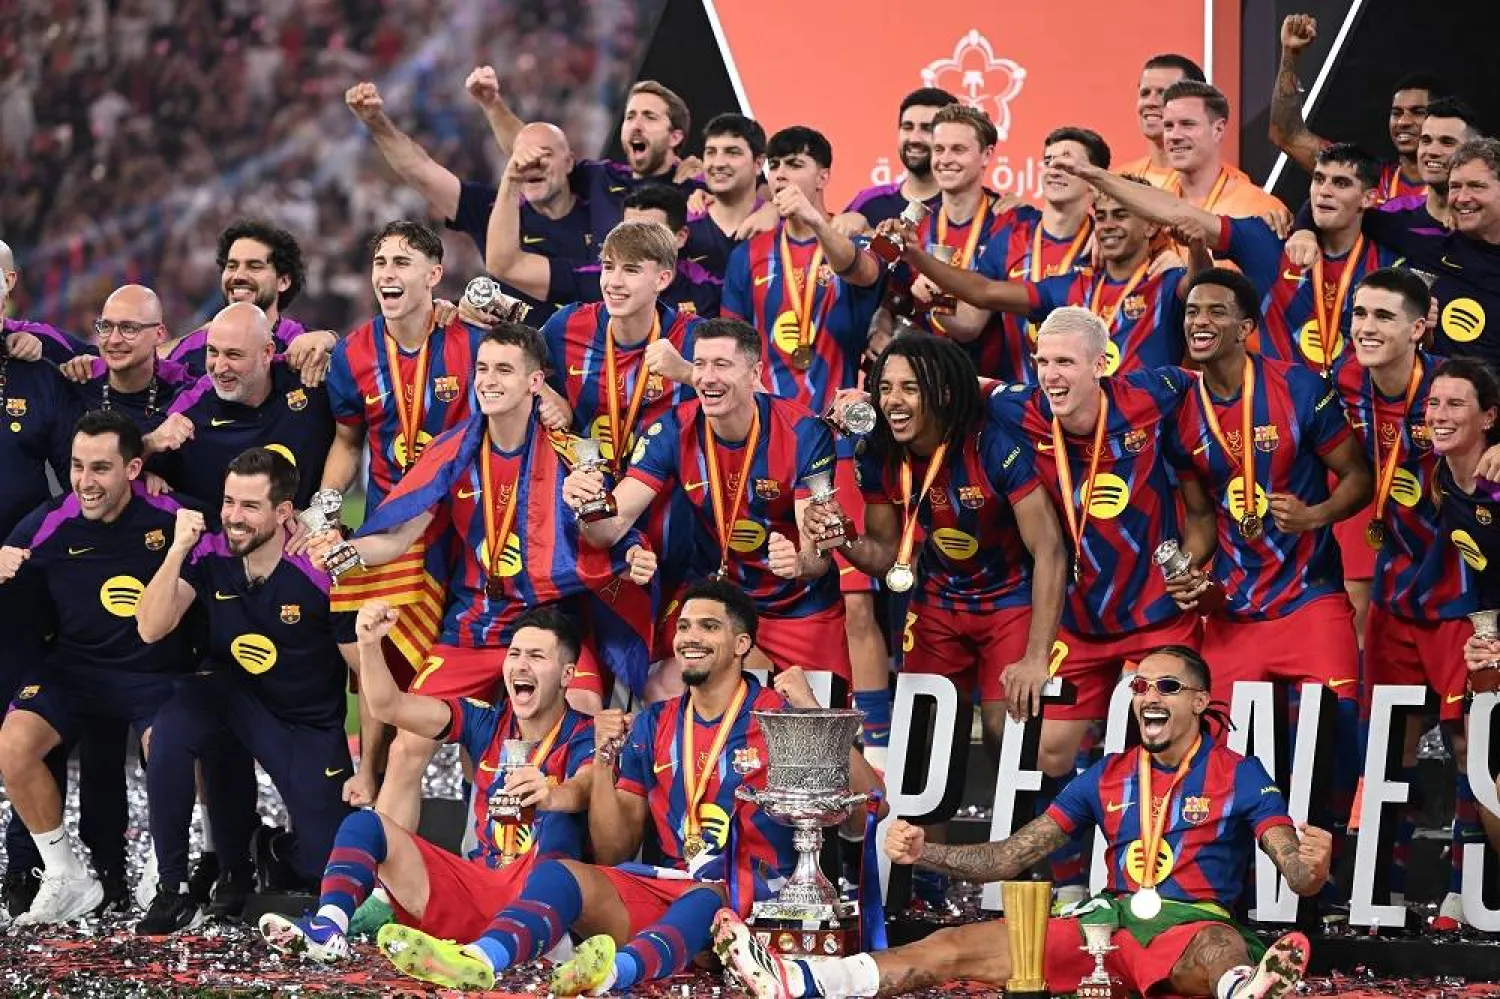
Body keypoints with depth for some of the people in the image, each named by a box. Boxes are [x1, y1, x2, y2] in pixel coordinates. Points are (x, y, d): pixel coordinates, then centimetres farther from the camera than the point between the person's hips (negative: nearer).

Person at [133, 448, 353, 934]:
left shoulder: (323, 573, -22)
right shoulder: (209, 553, -13)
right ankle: (172, 891, -19)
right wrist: (177, 550, -30)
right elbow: (150, 630, -19)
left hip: (309, 724, -1)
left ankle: (279, 850, 33)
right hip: (229, 694, 1)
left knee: (319, 863, -7)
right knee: (171, 730, -32)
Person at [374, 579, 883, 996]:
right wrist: (605, 760, -1)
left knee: (707, 894, -37)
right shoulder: (654, 726, 14)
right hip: (668, 885, 5)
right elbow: (612, 854, 12)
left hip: (754, 904, -5)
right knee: (560, 871, -18)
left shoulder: (777, 715, 1)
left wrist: (814, 714, -19)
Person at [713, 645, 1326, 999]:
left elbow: (1298, 878, -7)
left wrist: (1312, 869, -33)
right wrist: (924, 853, 1)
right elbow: (1010, 857, 16)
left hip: (1194, 921, -5)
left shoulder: (1239, 776, 4)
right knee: (959, 947, -10)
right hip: (1107, 918, 5)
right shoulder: (1108, 776, 18)